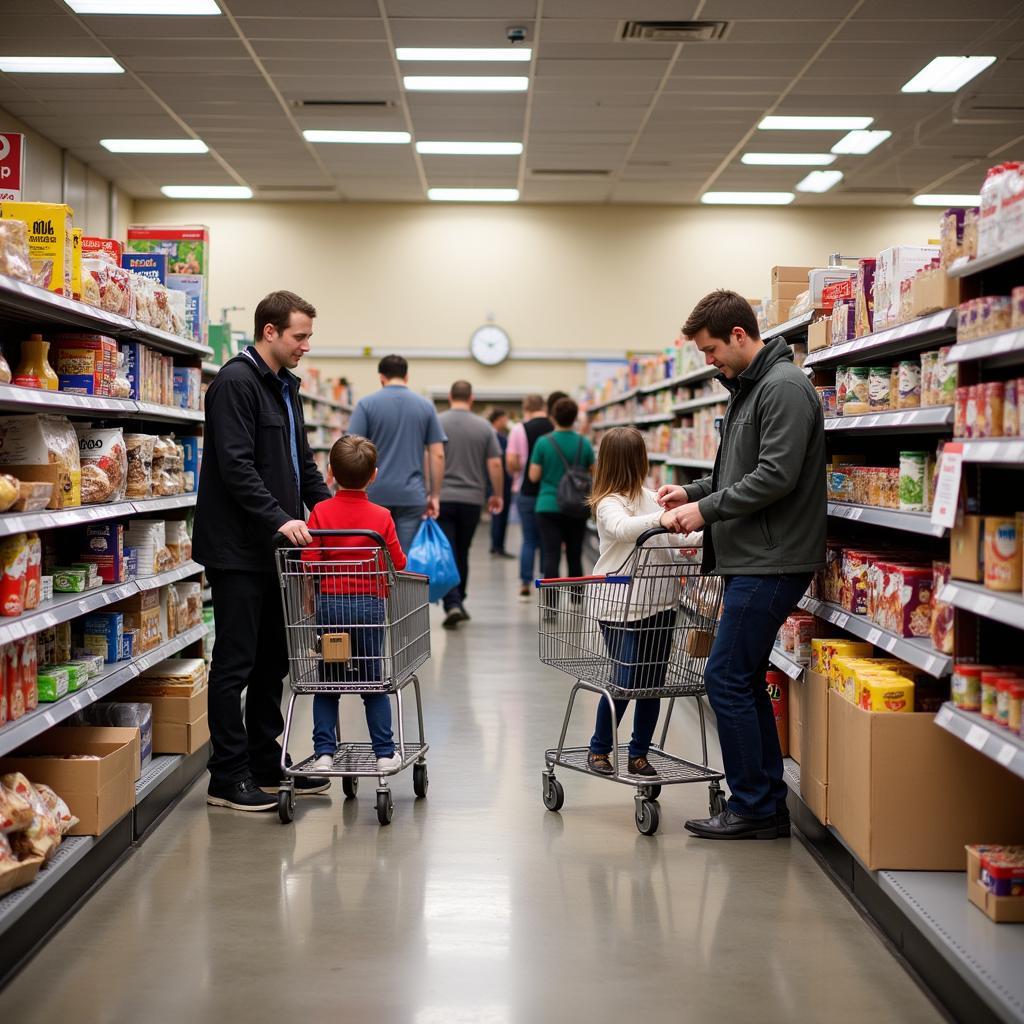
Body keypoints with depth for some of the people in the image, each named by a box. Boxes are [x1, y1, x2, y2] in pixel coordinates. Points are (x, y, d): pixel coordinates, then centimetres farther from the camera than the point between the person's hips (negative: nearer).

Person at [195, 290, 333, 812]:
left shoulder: (285, 387, 17)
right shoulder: (236, 383, -13)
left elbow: (302, 461, 22)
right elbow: (236, 466, -22)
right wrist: (280, 519, -27)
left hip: (272, 550, 9)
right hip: (237, 549, -9)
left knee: (272, 661, 13)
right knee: (236, 664, -2)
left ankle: (266, 765, 23)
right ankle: (228, 778, 6)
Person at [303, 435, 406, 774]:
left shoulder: (320, 512, -4)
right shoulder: (381, 516, -4)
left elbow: (309, 562, -6)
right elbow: (397, 562, 1)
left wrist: (311, 599, 7)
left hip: (329, 603, 0)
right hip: (369, 603, 0)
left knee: (327, 682, 11)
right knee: (374, 682, 8)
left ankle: (324, 752, 7)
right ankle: (384, 753, 10)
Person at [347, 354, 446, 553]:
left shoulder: (367, 404, -1)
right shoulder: (426, 406, 5)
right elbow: (438, 455, 2)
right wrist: (435, 495, 8)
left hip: (376, 494, -1)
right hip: (413, 496, 1)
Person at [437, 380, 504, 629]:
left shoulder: (436, 423, -2)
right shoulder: (484, 427, 2)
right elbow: (495, 464, -2)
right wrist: (497, 495, 9)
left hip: (442, 498, -2)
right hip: (472, 499, 2)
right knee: (462, 553, 15)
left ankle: (452, 605, -17)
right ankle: (458, 602, 24)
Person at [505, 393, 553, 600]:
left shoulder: (519, 429, -5)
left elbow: (511, 462, -11)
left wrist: (516, 474, 10)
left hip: (527, 491, -1)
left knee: (529, 540, 9)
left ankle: (525, 586, 11)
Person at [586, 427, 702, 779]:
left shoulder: (652, 499, 12)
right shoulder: (609, 503, -10)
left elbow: (676, 538, 17)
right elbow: (622, 527, -32)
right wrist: (659, 519, -47)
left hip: (659, 603, 6)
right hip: (621, 605, -6)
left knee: (653, 683, 8)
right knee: (625, 681, -3)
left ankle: (639, 753, 20)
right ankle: (599, 749, 16)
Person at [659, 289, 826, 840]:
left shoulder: (784, 387, -14)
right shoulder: (747, 387, 18)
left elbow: (776, 476, -22)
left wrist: (707, 510, -15)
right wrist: (693, 491, 13)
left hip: (772, 562, -10)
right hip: (750, 560, 10)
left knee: (727, 679, -8)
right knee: (744, 681, 12)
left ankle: (754, 807, 1)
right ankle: (768, 805, 20)